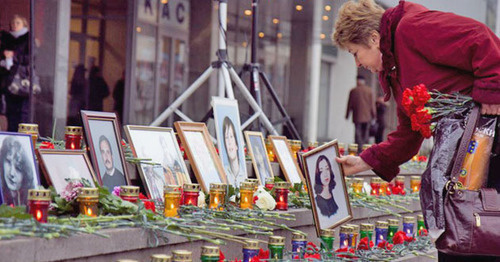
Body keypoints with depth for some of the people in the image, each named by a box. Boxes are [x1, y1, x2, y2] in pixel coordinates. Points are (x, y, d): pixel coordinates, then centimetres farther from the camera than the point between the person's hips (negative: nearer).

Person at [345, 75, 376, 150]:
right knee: (366, 133, 9)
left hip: (357, 116, -2)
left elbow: (350, 104, 0)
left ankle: (359, 148, -11)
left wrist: (347, 115, 8)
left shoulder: (353, 91, -3)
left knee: (358, 133, -1)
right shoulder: (369, 90, 1)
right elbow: (372, 104, 2)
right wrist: (373, 114, 10)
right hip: (367, 116, 2)